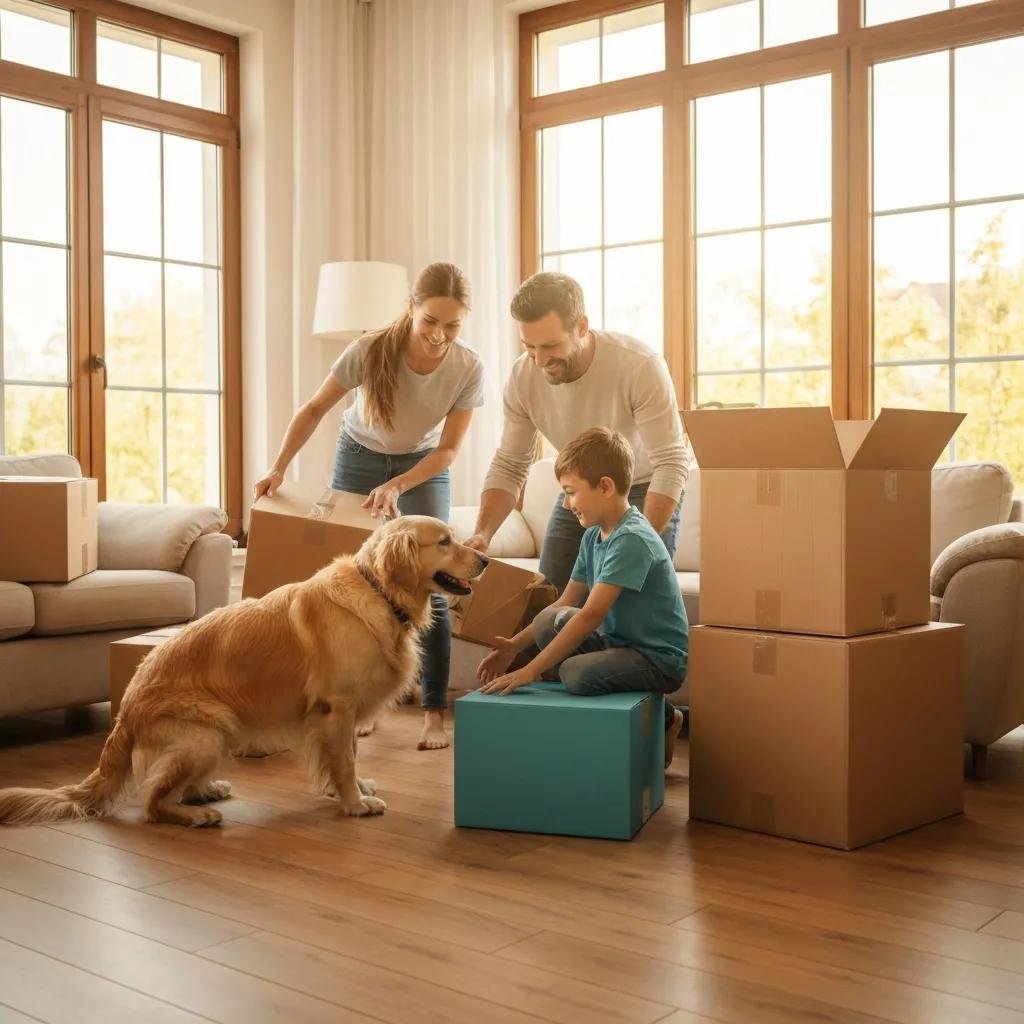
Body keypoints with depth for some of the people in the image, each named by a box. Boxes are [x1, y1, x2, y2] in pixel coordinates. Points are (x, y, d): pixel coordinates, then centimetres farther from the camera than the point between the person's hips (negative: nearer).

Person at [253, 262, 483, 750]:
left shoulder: (467, 367, -25)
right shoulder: (371, 351, -28)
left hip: (424, 467, 0)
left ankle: (434, 712, -3)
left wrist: (396, 487, -28)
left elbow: (448, 448, -16)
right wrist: (278, 468, -20)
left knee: (429, 589, -11)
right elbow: (314, 408, -14)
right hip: (359, 458, 1)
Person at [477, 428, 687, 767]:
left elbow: (591, 615, -26)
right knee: (547, 623, -13)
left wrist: (530, 671, -26)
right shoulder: (594, 535, 7)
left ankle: (662, 720, -4)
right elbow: (565, 604, 11)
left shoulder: (632, 539, -21)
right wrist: (515, 645, -1)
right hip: (619, 642, 8)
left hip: (660, 659, -8)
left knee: (575, 672, -31)